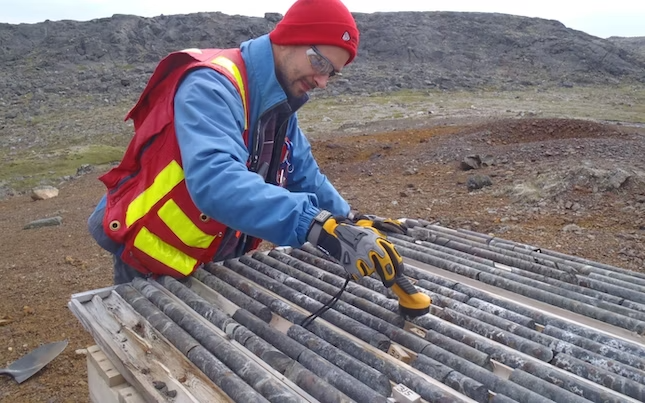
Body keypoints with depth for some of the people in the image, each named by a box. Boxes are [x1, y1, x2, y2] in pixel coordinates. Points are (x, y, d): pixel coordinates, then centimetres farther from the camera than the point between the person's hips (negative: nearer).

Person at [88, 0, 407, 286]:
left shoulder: (279, 105, 2)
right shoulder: (213, 85, -26)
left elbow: (305, 177, 12)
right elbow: (214, 180, -43)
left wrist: (348, 223, 2)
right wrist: (317, 225, -50)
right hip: (153, 261, -7)